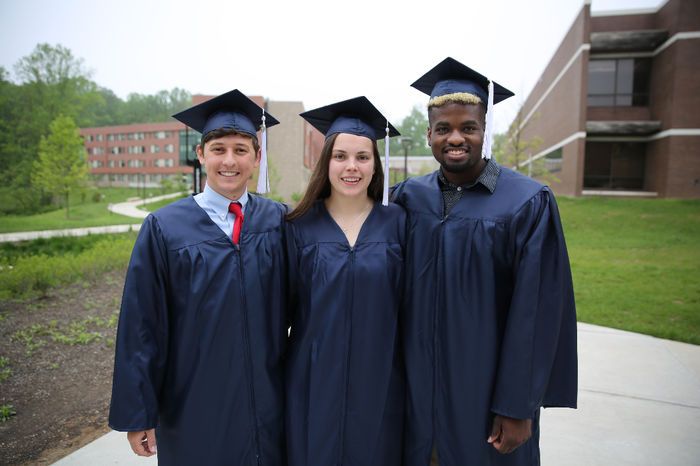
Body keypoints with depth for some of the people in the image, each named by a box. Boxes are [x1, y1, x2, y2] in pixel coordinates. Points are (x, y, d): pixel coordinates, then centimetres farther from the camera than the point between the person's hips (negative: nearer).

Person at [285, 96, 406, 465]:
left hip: (378, 381, 1)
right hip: (315, 380, 0)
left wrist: (412, 376, 1)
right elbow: (284, 304, 1)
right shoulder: (301, 226, -4)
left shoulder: (396, 223, -3)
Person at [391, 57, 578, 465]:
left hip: (487, 392, -3)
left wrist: (518, 408, -12)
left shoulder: (529, 203, -12)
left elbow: (537, 313, -13)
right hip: (418, 385, 3)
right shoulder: (408, 198, 0)